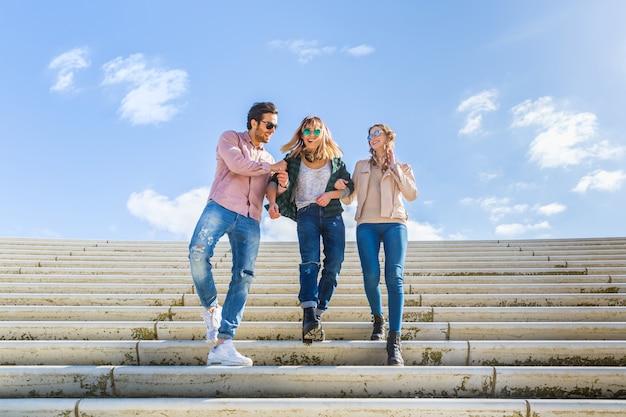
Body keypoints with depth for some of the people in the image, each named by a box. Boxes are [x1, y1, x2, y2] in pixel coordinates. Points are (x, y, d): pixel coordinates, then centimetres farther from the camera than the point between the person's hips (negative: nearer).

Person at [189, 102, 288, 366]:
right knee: (199, 252, -29)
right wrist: (271, 167, 4)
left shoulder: (268, 160, 29)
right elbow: (237, 164, -8)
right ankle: (211, 308, -3)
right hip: (221, 208, -4)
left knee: (244, 276, -11)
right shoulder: (230, 138, 13)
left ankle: (223, 345, -14)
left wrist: (281, 185, 5)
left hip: (249, 221, 4)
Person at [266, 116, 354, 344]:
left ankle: (317, 315, 0)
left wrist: (331, 194, -6)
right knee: (310, 261, -21)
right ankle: (309, 318, -35)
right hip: (306, 214, -2)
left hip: (332, 214, 3)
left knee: (334, 265, -9)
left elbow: (349, 186, 13)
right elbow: (274, 182, 4)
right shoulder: (293, 159, 11)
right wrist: (272, 203, -15)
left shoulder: (335, 158, 14)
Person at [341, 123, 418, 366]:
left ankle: (394, 341, -22)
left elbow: (412, 195, 1)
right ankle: (378, 318, 13)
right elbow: (348, 198, 19)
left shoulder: (402, 168, 19)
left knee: (394, 277, -18)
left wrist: (394, 167, 1)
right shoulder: (361, 166, 23)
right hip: (367, 225, 1)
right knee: (371, 276, -16)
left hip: (394, 223, -1)